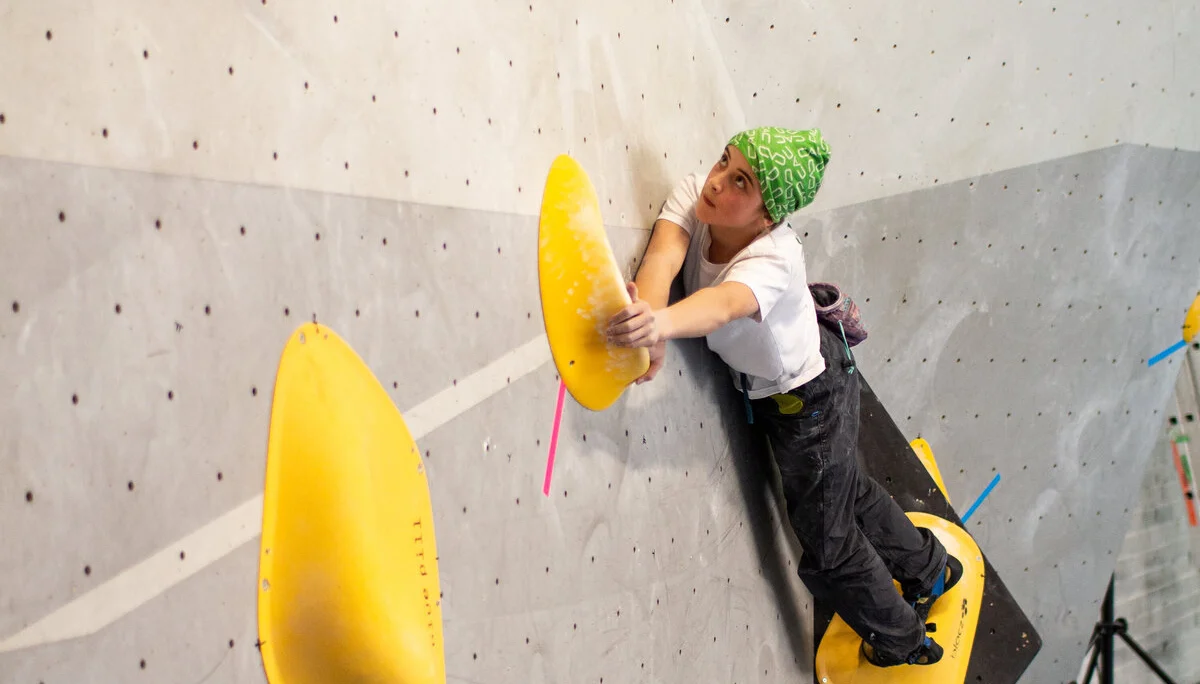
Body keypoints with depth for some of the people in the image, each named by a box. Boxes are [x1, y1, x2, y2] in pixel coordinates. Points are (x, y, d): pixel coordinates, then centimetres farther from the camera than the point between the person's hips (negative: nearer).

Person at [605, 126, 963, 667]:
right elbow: (665, 255, -40)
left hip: (811, 399, -7)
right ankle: (929, 568, 56)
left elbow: (725, 304, -61)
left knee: (827, 548, 8)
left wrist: (661, 321, -82)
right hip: (764, 390, 7)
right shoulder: (693, 196, -22)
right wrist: (649, 323, -60)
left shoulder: (773, 259, -39)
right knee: (847, 490, 30)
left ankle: (904, 644, 35)